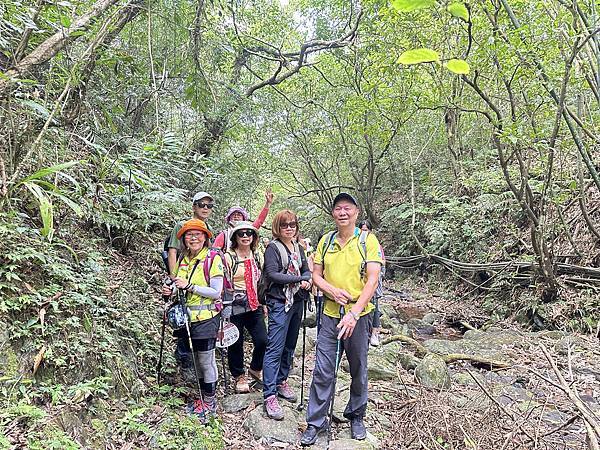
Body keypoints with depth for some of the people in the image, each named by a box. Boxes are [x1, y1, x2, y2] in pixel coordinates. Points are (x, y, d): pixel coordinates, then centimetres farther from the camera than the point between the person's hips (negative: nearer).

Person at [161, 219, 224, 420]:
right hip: (187, 317, 7)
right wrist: (172, 290, -2)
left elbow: (216, 292, -15)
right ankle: (203, 397, 30)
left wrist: (189, 285, -20)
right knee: (195, 359, 15)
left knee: (206, 360, 1)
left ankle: (210, 401, 17)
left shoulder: (213, 258, -11)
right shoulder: (183, 259, 9)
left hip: (206, 318, -6)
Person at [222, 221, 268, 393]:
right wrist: (226, 311, -12)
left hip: (254, 306, 5)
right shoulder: (228, 257, -7)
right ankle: (239, 377, 28)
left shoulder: (256, 256, 10)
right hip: (235, 307, -5)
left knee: (263, 341, 1)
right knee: (236, 344, 6)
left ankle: (255, 369, 29)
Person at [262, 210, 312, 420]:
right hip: (280, 303, -7)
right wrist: (299, 279, -15)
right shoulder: (273, 248, -7)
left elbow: (306, 270, 12)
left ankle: (281, 382, 30)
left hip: (297, 302, 7)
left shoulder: (298, 248, 14)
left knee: (289, 346, 15)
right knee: (275, 349, -8)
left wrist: (307, 281, -11)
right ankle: (269, 396, -3)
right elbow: (272, 274, -17)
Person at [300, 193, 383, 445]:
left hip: (359, 316, -2)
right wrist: (333, 291, -14)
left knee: (359, 371, 14)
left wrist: (354, 313, -23)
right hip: (330, 315, 2)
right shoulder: (325, 241, 4)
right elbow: (316, 276, 7)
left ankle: (356, 417, 35)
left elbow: (373, 280, -14)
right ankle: (316, 422, 20)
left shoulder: (368, 240, -7)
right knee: (322, 371, 4)